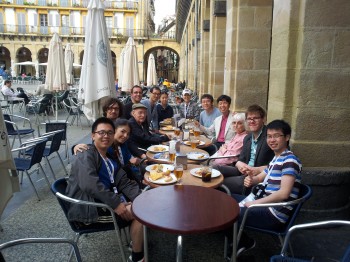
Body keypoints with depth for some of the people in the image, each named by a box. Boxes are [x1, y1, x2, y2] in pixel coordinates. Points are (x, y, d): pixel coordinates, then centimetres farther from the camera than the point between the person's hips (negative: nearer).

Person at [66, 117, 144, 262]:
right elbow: (90, 184, -27)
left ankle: (138, 241, 20)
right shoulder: (85, 156, -11)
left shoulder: (111, 159, 17)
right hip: (88, 208, -9)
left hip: (108, 202, 9)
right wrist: (116, 204, -30)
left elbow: (125, 183, 8)